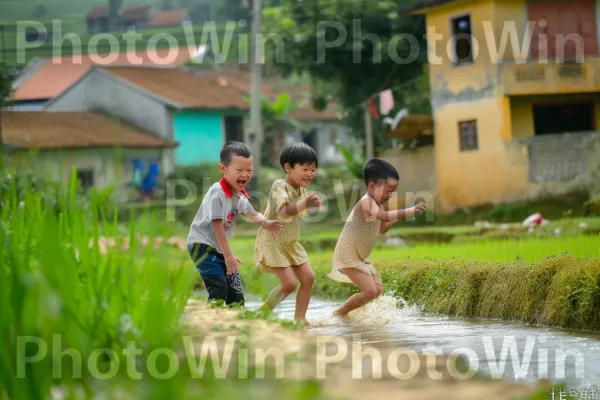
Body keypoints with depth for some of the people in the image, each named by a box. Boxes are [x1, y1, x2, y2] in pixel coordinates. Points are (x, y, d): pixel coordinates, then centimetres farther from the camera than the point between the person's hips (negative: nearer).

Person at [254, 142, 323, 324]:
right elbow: (284, 211, -41)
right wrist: (305, 204, -56)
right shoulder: (279, 186, -21)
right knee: (289, 283, -16)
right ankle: (263, 312, 3)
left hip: (290, 244, 8)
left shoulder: (302, 190, 4)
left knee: (308, 277, -1)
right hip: (272, 243, -8)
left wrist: (313, 204, 5)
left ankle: (299, 317, 8)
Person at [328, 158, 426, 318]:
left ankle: (348, 312, 22)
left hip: (360, 257, 10)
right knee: (370, 291, -16)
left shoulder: (376, 205, 10)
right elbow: (383, 216, -41)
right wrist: (410, 211, -47)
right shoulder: (366, 202, -22)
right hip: (348, 256, -10)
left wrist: (399, 216, 8)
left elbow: (381, 229, 23)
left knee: (378, 289, 13)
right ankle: (340, 312, 1)